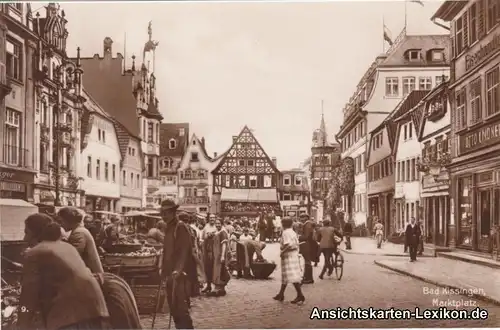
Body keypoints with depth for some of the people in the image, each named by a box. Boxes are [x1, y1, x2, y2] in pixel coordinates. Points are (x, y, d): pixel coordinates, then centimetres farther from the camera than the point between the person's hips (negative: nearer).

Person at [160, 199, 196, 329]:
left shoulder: (181, 227, -11)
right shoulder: (168, 228, 16)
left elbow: (185, 251, -19)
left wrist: (178, 270, -27)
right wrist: (164, 269, 19)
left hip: (181, 274, -9)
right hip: (171, 274, 9)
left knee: (180, 306, -10)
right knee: (173, 306, 12)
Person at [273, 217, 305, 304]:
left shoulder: (285, 233, -14)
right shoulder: (293, 232, 14)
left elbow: (288, 245, -24)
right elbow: (296, 244, 13)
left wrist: (282, 252, -15)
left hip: (288, 257, -10)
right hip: (294, 255, 10)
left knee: (293, 276, -11)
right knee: (284, 276, 16)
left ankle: (300, 295, -15)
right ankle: (281, 294, 24)